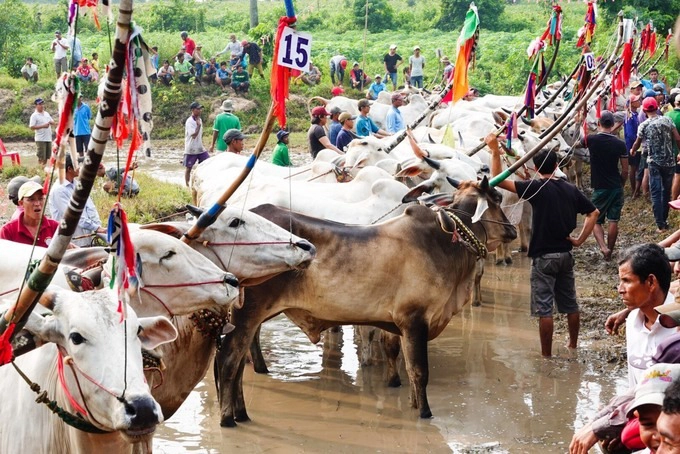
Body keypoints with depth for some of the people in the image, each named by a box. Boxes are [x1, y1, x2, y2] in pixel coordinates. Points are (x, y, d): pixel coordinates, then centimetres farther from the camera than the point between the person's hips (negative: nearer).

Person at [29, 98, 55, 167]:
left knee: (47, 156, 11)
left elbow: (53, 122, 20)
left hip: (48, 138, 7)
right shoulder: (34, 115, -6)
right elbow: (32, 127, -14)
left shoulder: (46, 114, 15)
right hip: (40, 139, -7)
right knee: (41, 157, -6)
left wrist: (51, 123, -5)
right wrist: (43, 126, -19)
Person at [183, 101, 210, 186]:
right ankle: (187, 185, 13)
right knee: (188, 168, 4)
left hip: (200, 149, 7)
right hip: (191, 150, -7)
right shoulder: (189, 122, -16)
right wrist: (198, 125, -19)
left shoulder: (199, 120, 9)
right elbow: (194, 135, -25)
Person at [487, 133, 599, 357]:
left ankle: (546, 356, -1)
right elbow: (594, 213, 10)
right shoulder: (570, 189, 5)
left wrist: (495, 151, -16)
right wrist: (580, 239, 10)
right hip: (565, 254, 6)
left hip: (543, 257, -6)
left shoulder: (537, 188, -13)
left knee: (544, 308, -3)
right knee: (570, 304, 18)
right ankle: (573, 346, 31)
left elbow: (498, 180, -17)